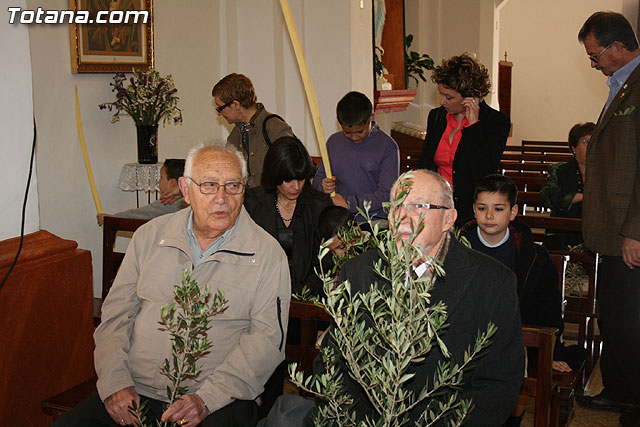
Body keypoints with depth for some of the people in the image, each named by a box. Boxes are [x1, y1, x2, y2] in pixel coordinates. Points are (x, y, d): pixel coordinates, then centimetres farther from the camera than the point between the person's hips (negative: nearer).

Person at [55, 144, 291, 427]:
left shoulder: (268, 253, -2)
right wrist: (115, 381, -4)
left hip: (221, 401, -2)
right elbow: (116, 313, 10)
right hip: (134, 394, 3)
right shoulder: (150, 236, 9)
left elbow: (267, 336, -7)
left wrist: (207, 398, -16)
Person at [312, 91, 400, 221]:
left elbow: (387, 194, -8)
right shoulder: (334, 141, 13)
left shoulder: (388, 147, -2)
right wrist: (323, 186, -3)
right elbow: (318, 178, 21)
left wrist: (349, 203, -14)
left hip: (374, 221, -3)